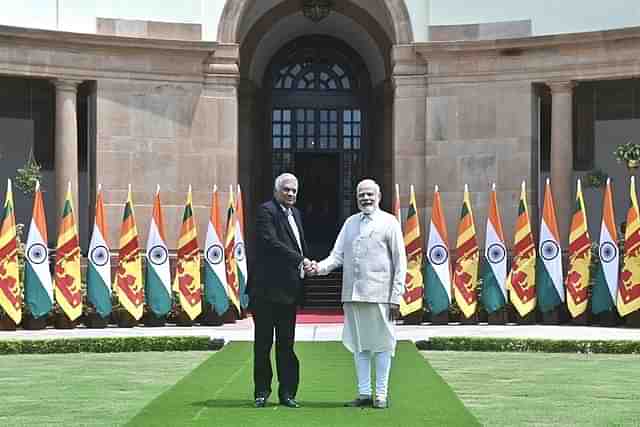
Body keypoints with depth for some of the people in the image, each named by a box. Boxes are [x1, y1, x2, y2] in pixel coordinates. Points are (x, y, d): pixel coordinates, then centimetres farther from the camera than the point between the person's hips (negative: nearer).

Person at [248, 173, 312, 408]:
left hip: (289, 289, 7)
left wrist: (306, 263, 8)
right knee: (263, 342, 2)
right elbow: (271, 242, -20)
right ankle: (262, 391, 9)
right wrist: (300, 260, -23)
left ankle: (287, 392, 13)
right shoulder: (266, 211, -8)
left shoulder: (295, 213, 18)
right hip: (268, 289, -7)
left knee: (286, 343, 9)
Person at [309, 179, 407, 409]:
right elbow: (337, 255, 11)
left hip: (379, 294, -5)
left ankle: (381, 395, 7)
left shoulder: (389, 222, 2)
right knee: (358, 345, 8)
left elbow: (400, 262, -1)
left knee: (381, 344, -1)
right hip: (353, 294, 5)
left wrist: (396, 297, -7)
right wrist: (320, 267, -10)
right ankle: (364, 394, 15)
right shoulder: (350, 223, 16)